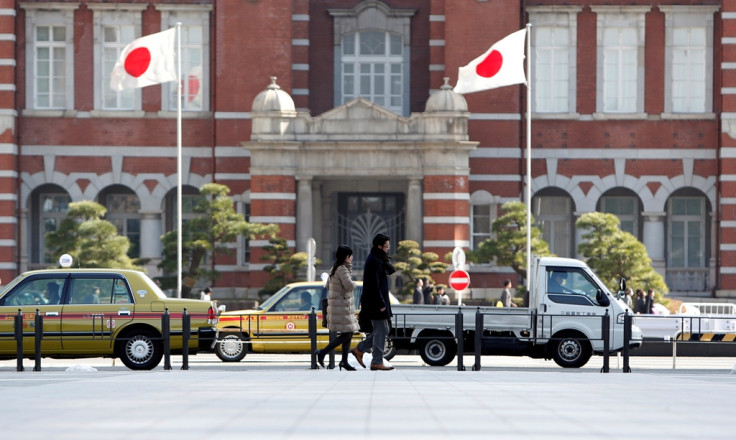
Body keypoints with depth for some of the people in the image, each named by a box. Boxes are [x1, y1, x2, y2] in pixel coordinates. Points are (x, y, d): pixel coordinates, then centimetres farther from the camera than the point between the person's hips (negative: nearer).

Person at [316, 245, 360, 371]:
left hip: (345, 305, 10)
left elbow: (328, 285, 26)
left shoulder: (335, 268, 15)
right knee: (346, 334, -9)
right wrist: (353, 284, -8)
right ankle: (322, 353, -7)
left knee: (349, 333, 10)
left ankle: (344, 361, 12)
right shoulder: (342, 269, -17)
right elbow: (349, 285, -29)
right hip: (341, 305, -10)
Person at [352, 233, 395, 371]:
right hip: (376, 301, -10)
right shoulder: (373, 261, -18)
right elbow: (374, 284, -21)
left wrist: (386, 261, 1)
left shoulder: (377, 259, 15)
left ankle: (359, 349, 17)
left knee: (383, 330, 14)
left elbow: (391, 271, 15)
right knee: (380, 331, -5)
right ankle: (377, 362, 0)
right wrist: (381, 304, -21)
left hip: (377, 301, 10)